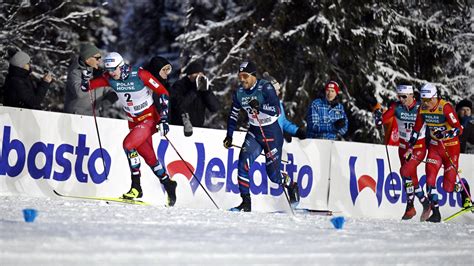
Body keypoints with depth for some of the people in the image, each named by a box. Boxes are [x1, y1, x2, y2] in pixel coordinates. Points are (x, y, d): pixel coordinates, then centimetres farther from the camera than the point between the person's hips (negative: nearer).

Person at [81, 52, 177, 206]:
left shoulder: (139, 74, -20)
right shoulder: (109, 78, -6)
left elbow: (163, 92, -16)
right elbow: (86, 87, 0)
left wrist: (163, 119, -20)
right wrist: (85, 75, -22)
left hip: (149, 119, -6)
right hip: (133, 122, 6)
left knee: (128, 144, -25)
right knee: (149, 158, 8)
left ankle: (136, 187, -19)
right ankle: (168, 184, 28)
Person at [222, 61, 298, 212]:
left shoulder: (265, 88, -18)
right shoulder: (239, 93, -2)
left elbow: (277, 111, -27)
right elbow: (233, 115, 14)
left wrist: (260, 106, -41)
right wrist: (229, 136, 10)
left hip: (272, 133, -4)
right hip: (254, 133, 4)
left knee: (273, 174, -2)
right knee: (244, 161, -21)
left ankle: (290, 185, 34)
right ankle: (246, 202, -17)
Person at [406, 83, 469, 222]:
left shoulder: (446, 107, -22)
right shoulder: (422, 109, -5)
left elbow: (458, 129, -23)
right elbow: (416, 130, 8)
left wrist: (444, 134, -39)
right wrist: (410, 148, 5)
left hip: (451, 147, -5)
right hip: (435, 147, 5)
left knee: (448, 186, -4)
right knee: (430, 178, -14)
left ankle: (464, 191, 30)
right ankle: (435, 213, -9)